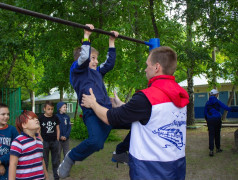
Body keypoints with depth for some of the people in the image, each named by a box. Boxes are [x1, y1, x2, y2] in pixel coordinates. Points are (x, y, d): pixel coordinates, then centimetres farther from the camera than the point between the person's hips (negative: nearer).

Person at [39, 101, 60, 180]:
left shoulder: (55, 118, 3)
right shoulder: (41, 118, -5)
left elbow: (58, 129, 9)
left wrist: (57, 140, 2)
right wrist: (41, 141, -8)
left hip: (54, 142, 3)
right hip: (44, 142, -2)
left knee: (56, 161, 11)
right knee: (44, 162, 7)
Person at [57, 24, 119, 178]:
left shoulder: (97, 72, 28)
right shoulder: (76, 70, 7)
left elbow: (110, 63, 32)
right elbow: (84, 57, -11)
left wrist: (112, 42, 34)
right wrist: (86, 36, -3)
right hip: (92, 112, -8)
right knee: (95, 141, -31)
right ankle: (70, 157, -1)